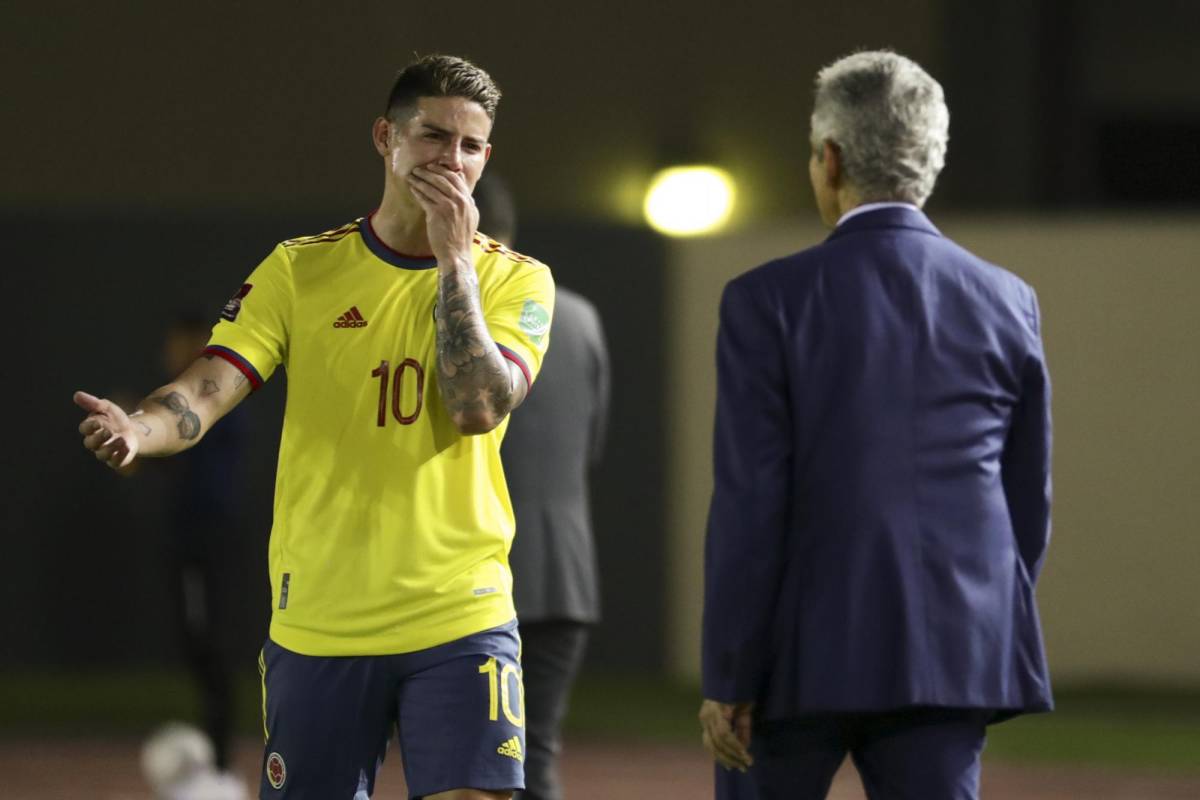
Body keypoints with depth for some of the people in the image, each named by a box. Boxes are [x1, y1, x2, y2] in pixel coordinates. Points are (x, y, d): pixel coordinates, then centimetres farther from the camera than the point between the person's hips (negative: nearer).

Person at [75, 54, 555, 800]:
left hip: (458, 619, -1)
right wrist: (139, 428, -29)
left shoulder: (516, 281, 3)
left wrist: (455, 259, -11)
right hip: (317, 621, 1)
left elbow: (478, 408, -13)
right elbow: (208, 390, -7)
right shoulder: (300, 270, 4)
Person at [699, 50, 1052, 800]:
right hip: (949, 654, 3)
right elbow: (1028, 506, 10)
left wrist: (727, 680, -6)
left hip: (804, 652, -3)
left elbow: (750, 505, -11)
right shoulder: (1006, 303, 5)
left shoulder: (769, 302, -7)